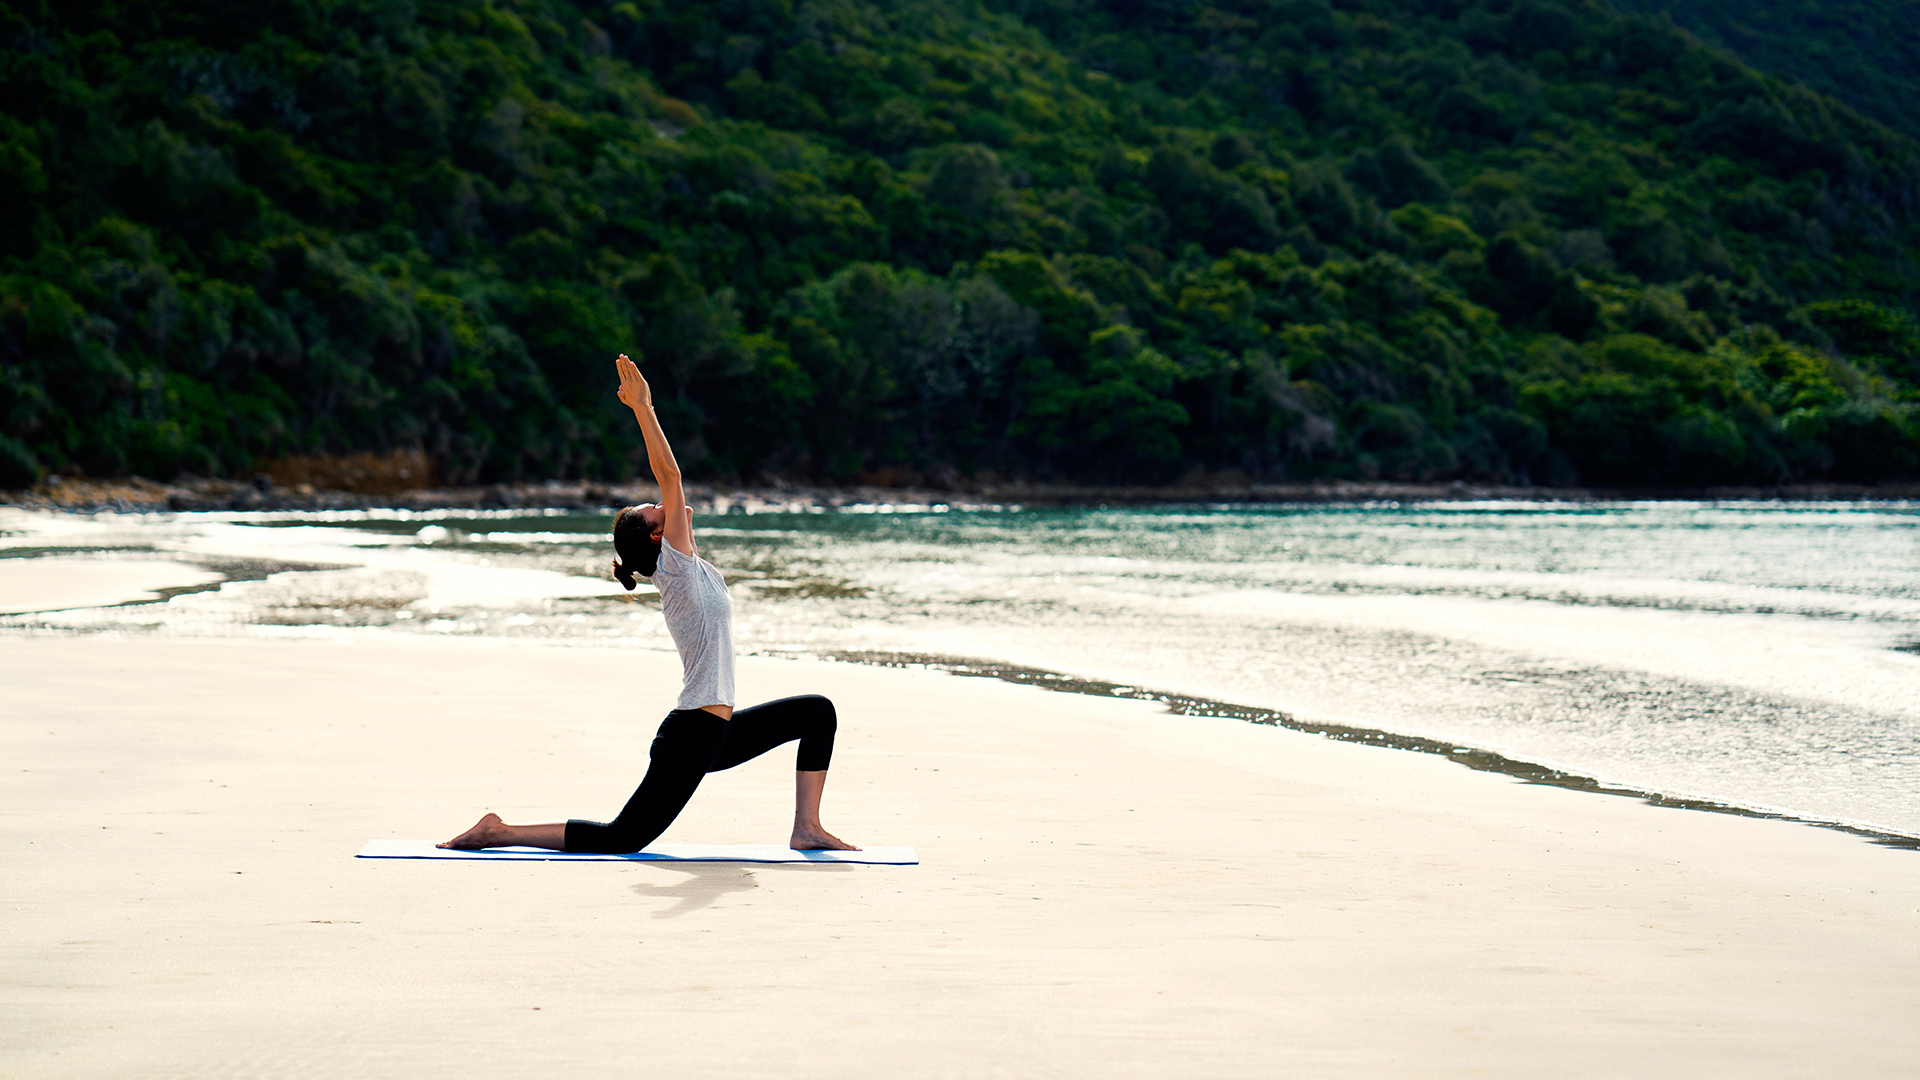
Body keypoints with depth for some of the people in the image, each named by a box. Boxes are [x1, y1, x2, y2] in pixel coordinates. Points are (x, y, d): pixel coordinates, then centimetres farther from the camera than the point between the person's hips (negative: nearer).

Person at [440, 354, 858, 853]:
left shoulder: (687, 569, 11)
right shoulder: (676, 568, -12)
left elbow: (668, 479, 13)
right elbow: (670, 476, -18)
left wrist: (645, 408, 14)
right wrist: (642, 408, -19)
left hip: (717, 732, 10)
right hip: (692, 735, -10)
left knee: (816, 712, 12)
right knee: (621, 838, -8)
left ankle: (807, 829, 9)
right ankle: (500, 833, 0)